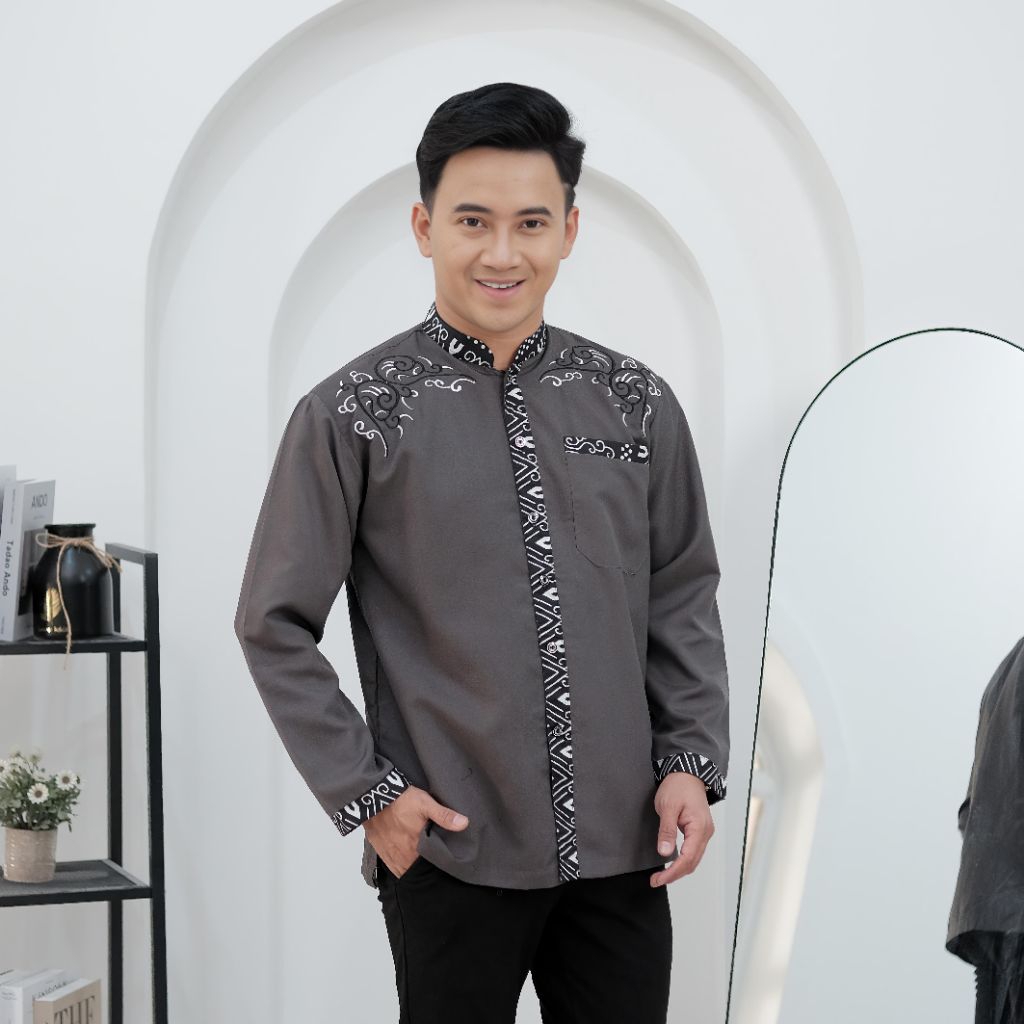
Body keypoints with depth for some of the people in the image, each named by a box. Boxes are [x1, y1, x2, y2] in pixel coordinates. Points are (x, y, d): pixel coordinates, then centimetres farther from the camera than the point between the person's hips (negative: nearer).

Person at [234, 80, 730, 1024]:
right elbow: (274, 628, -1)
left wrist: (694, 762, 2)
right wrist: (365, 793, -6)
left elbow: (683, 598, 11)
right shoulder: (353, 415, -5)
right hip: (451, 851, -3)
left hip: (625, 847, 3)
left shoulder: (636, 402, 5)